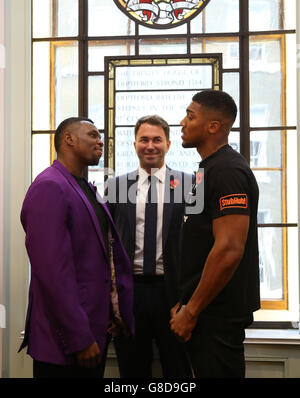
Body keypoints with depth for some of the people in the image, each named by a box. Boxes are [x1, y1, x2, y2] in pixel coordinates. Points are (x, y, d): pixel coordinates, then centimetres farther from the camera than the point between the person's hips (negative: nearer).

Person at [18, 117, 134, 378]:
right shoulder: (49, 188, -15)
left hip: (98, 329, 9)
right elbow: (52, 272, -22)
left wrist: (119, 314, 11)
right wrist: (79, 339, -21)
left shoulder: (88, 190, 14)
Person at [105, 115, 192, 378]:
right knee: (132, 371, 13)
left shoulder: (187, 184, 1)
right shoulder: (116, 186, 7)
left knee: (178, 370, 10)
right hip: (129, 290, 2)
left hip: (172, 290, -1)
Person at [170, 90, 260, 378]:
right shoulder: (212, 168, 15)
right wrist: (186, 303, 18)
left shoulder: (226, 171, -17)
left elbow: (229, 250, -25)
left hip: (217, 312, -10)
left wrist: (191, 311, -18)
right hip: (208, 309, 10)